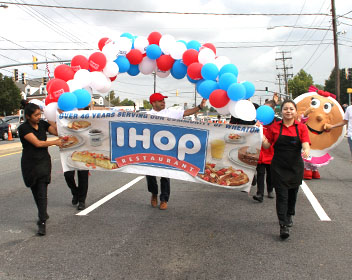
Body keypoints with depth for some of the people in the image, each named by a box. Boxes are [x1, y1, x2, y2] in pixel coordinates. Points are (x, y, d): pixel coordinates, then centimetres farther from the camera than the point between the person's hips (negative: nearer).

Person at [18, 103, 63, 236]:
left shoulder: (42, 124, 3)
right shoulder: (23, 128, -11)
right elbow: (37, 143, -17)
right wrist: (55, 142, -10)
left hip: (44, 161, 1)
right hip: (29, 163, -1)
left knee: (42, 192, -9)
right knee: (36, 192, 13)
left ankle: (42, 223, -9)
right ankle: (43, 214, 36)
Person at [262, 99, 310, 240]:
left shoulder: (301, 127, 1)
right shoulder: (274, 127, 0)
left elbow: (306, 144, -10)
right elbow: (267, 146, 2)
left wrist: (306, 150, -32)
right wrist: (262, 139, -19)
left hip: (296, 166, 2)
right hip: (278, 167, -2)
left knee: (292, 193, 16)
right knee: (282, 195, -7)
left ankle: (289, 216, 41)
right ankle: (283, 225, -6)